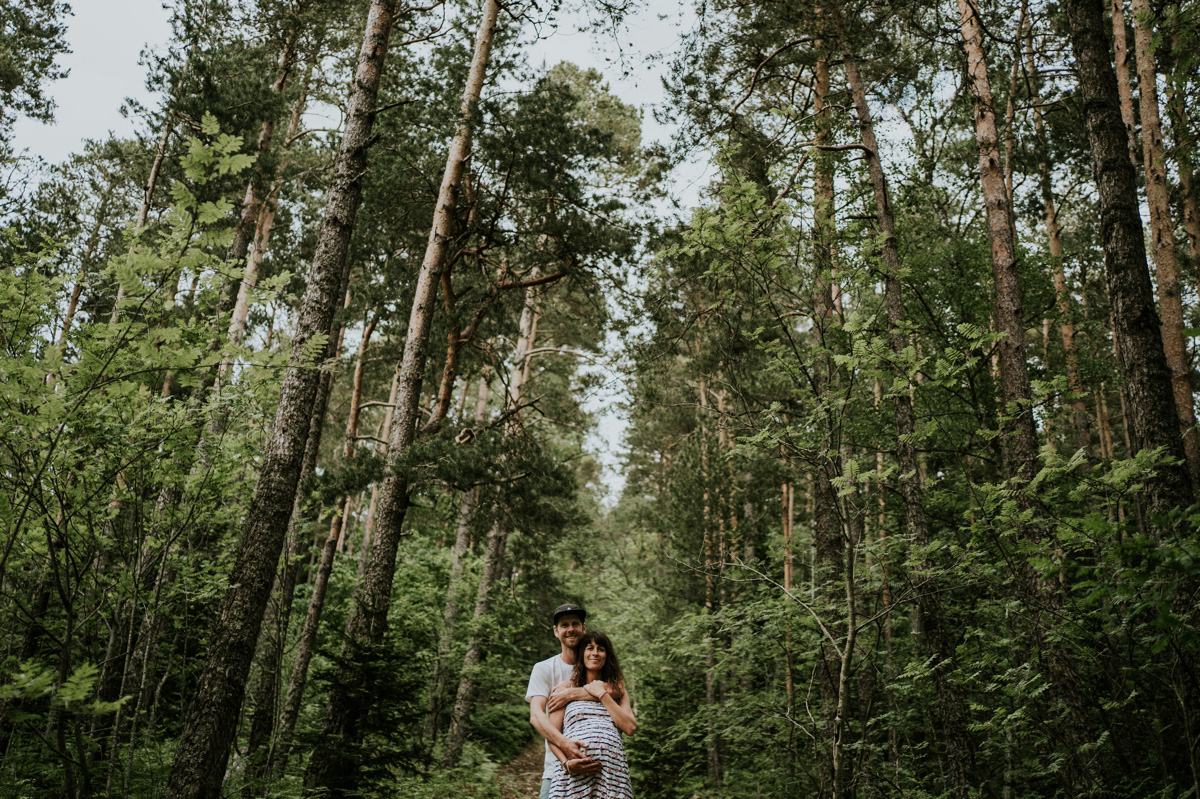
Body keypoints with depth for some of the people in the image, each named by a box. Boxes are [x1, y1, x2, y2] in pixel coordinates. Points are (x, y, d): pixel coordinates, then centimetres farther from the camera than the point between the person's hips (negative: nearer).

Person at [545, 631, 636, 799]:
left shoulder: (618, 690, 20)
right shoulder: (567, 687, 13)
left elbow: (630, 728, 4)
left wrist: (602, 695, 4)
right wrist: (567, 762, -11)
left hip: (612, 769, 1)